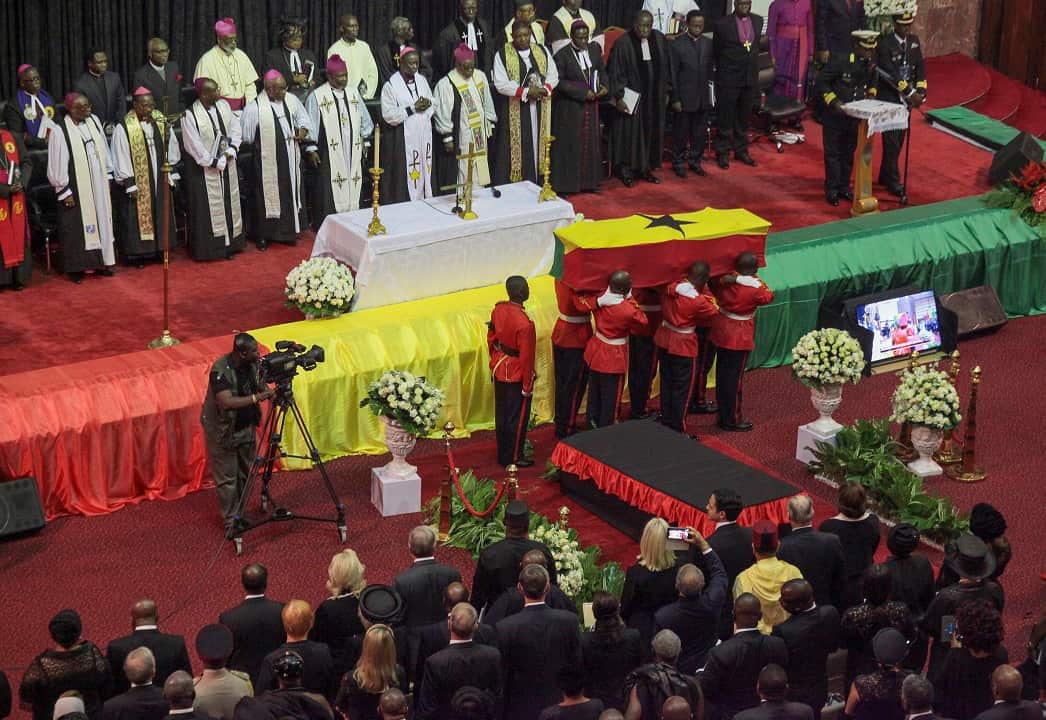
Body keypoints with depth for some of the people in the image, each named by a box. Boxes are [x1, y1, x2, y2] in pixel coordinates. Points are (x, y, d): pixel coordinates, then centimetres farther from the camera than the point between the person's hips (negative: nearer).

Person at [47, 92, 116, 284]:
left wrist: (108, 176, 12)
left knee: (101, 221, 12)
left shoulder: (93, 121, 1)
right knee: (76, 227, 3)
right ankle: (75, 268, 12)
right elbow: (57, 164, -13)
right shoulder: (60, 131, -17)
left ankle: (100, 263, 23)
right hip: (76, 189, -6)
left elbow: (103, 149, 12)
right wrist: (64, 192, -12)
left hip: (98, 186, 6)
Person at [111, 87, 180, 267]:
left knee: (161, 215, 11)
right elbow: (121, 158, -12)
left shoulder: (161, 121, 1)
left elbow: (172, 148, 9)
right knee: (139, 216, 0)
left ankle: (159, 249, 23)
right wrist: (129, 184, -13)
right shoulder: (124, 127, -14)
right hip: (138, 183, -5)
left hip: (160, 180, 5)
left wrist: (172, 174, 7)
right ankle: (138, 254, 8)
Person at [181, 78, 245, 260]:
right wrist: (214, 163, -14)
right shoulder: (190, 116, -17)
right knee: (208, 208, 0)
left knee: (230, 203, 11)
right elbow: (195, 147, -16)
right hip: (205, 170, -6)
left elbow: (236, 128, 6)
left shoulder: (224, 106, 0)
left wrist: (231, 151, -8)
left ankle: (230, 243, 22)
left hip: (227, 167, 6)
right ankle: (209, 249, 8)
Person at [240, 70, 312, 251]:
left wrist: (303, 131, -4)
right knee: (267, 196, 5)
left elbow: (302, 118, 13)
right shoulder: (255, 107, -16)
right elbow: (246, 135, -8)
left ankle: (289, 231, 25)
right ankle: (263, 236, 16)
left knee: (291, 194, 11)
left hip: (290, 160, 5)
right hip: (267, 161, -5)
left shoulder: (291, 100, -2)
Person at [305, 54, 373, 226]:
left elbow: (365, 121, 19)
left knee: (353, 191, 6)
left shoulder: (353, 93, 9)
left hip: (353, 153, 5)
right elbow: (310, 125, -4)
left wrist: (364, 140, 18)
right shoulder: (317, 96, -5)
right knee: (330, 193, -4)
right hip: (329, 155, -5)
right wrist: (311, 149, -6)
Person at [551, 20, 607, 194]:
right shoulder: (562, 55, -14)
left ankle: (588, 181, 21)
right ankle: (566, 184, 8)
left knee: (591, 143, 11)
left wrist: (604, 86, -7)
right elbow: (559, 82, -14)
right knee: (569, 145, 0)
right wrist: (583, 93, -18)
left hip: (591, 105, 5)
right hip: (570, 107, -5)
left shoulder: (595, 49, 2)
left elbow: (601, 70, 13)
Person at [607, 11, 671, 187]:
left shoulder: (659, 40, -2)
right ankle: (626, 169, 13)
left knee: (651, 131, 11)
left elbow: (666, 67, 8)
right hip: (631, 98, -4)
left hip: (654, 97, 4)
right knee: (630, 131, 3)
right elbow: (614, 72, -11)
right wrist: (618, 97, -14)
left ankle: (647, 167, 22)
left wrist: (666, 91, 8)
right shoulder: (623, 44, -14)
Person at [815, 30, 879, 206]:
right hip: (835, 116, -5)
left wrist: (871, 94, -3)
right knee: (833, 153, 5)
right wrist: (834, 101, -21)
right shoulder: (840, 60, -19)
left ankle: (844, 186, 28)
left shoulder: (871, 63, -4)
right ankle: (832, 189, 15)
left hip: (855, 117, 5)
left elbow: (873, 82, 17)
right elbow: (821, 82, -14)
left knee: (848, 153, 15)